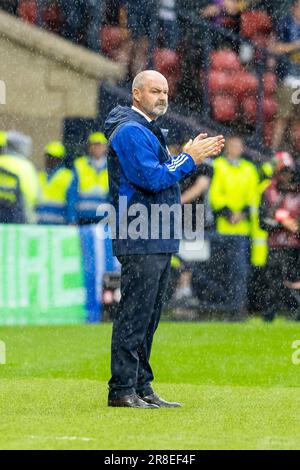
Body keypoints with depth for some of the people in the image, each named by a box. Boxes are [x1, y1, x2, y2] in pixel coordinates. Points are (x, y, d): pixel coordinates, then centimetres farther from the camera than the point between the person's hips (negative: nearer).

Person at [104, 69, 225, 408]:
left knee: (147, 317, 12)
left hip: (158, 241, 11)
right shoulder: (130, 131, -12)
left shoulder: (146, 131, 22)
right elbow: (152, 178, -21)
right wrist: (189, 158, -13)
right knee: (134, 315, -9)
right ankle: (122, 390, -7)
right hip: (140, 243, -11)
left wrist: (189, 155, 10)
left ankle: (141, 388, 17)